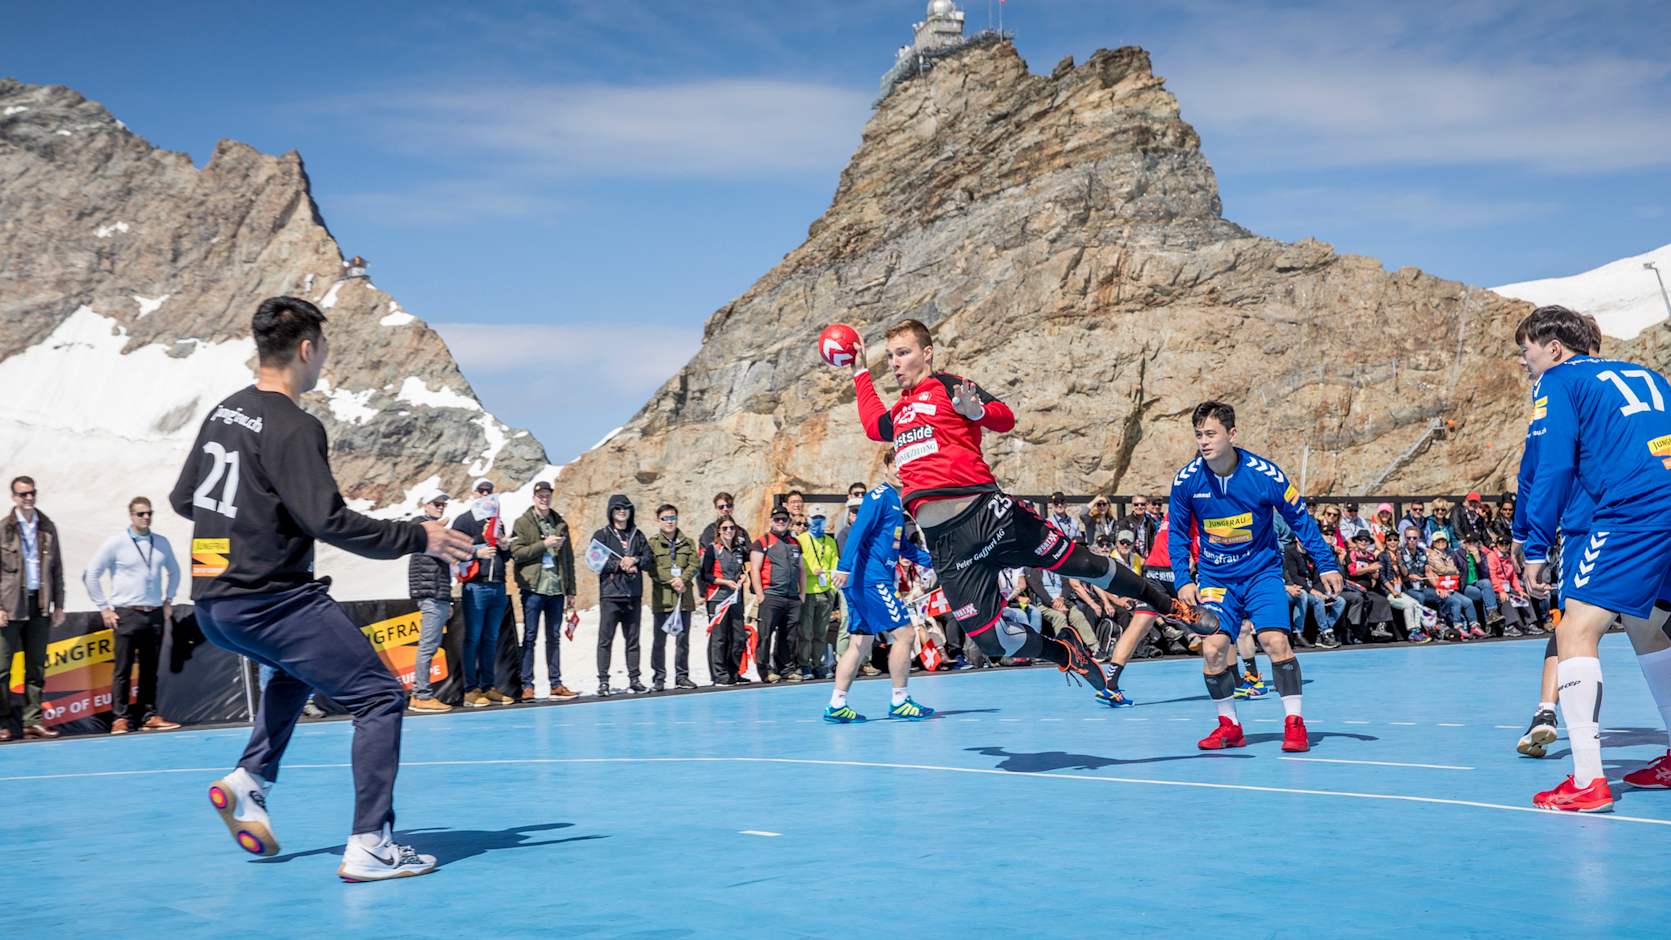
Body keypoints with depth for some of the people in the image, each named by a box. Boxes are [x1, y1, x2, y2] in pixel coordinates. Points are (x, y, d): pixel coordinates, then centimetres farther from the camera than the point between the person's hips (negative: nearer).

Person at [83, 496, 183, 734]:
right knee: (123, 670, -3)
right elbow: (91, 574, -1)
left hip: (156, 614, 4)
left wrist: (168, 600, 16)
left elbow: (173, 571, 25)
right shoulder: (116, 543, -3)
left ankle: (149, 716, 12)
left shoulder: (161, 543, 9)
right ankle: (119, 718, 0)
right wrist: (104, 608, -2)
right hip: (127, 615, -4)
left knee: (150, 669, 7)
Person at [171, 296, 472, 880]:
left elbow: (182, 499, 20)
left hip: (212, 603, 9)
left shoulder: (223, 413, 11)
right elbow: (330, 522, -22)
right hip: (271, 601, -9)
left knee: (296, 670, 36)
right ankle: (369, 846, -10)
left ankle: (250, 780, 25)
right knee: (381, 698, -4)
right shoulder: (292, 428, -15)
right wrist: (417, 538, -12)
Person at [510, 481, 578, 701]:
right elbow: (516, 553, -10)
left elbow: (569, 559, 15)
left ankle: (556, 684, 14)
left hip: (556, 588, 4)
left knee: (554, 637, 9)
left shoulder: (560, 523, 13)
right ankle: (527, 685, 1)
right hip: (533, 587, -4)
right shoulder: (522, 523, 1)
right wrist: (543, 545, -17)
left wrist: (570, 590, 12)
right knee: (530, 637, -1)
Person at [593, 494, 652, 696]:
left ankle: (634, 679, 14)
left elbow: (648, 559, 7)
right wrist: (620, 564, -13)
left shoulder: (638, 535, 14)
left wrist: (634, 560, -12)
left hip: (634, 595, 4)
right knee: (606, 639, -4)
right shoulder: (602, 535, 3)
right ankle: (603, 681, 0)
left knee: (633, 639, 9)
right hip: (610, 595, -4)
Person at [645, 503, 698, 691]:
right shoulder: (652, 543, 3)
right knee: (659, 641, 1)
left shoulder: (687, 542, 12)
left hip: (684, 598, 3)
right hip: (661, 598, -2)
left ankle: (682, 676, 16)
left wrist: (682, 579, -15)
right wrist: (672, 581, -16)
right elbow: (652, 568, -7)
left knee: (683, 639, 7)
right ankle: (658, 678, 8)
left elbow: (694, 565, 2)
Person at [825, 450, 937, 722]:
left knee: (861, 643, 8)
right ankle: (900, 702, 2)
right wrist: (844, 566, -27)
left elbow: (903, 545, 28)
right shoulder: (879, 496, -8)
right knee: (904, 633, -6)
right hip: (871, 579, -10)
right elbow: (858, 531, -18)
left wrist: (932, 561, 23)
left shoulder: (895, 500, 20)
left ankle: (837, 706, 8)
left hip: (877, 580, 10)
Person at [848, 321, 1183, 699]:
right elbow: (873, 425, 45)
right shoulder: (898, 413, 23)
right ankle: (1067, 654, 25)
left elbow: (1006, 417, -6)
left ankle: (1165, 604, 26)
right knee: (990, 639, -2)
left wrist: (976, 410, -26)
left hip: (985, 512, -5)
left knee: (1080, 562, 2)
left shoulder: (947, 386, 4)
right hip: (943, 541, 5)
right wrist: (861, 373, 47)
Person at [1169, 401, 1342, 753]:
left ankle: (1294, 722, -3)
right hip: (1215, 576, 2)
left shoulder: (1264, 473, -17)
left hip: (1261, 571, -2)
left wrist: (1326, 564, -6)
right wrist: (1183, 579, -4)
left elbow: (1300, 519, -4)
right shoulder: (1185, 480, -11)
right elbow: (1177, 533, 4)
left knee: (1275, 641, -17)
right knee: (1213, 650, -9)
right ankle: (1229, 726, 11)